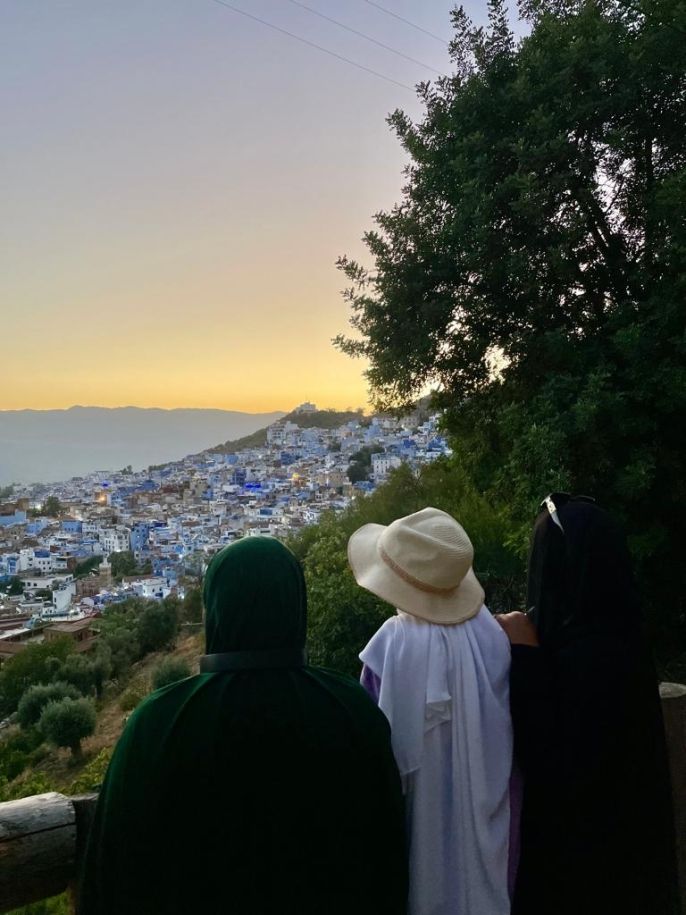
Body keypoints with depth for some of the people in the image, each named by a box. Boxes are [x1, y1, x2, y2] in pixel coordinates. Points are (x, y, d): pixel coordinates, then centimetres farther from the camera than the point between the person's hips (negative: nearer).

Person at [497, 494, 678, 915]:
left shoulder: (585, 656, -30)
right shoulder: (615, 636, -2)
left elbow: (553, 770, -25)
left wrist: (523, 657, -26)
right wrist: (533, 652, 2)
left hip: (583, 851, -8)